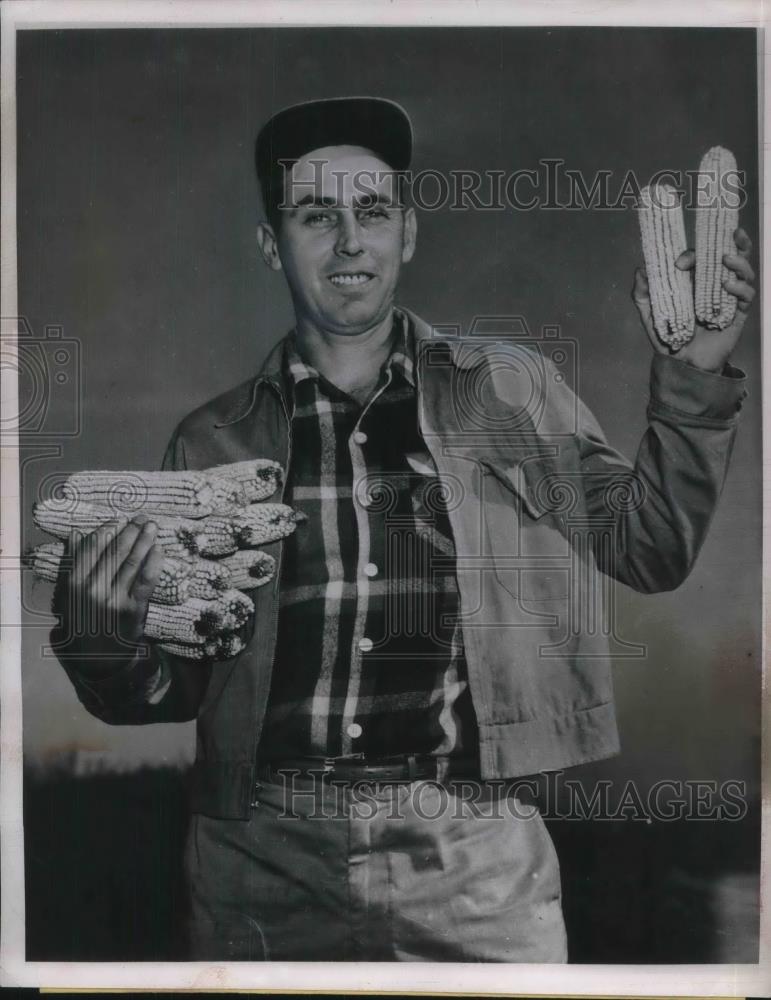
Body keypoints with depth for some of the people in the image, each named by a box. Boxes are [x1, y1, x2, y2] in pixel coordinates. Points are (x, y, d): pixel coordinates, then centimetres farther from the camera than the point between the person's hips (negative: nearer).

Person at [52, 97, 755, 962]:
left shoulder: (515, 390, 6)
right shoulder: (211, 444, 5)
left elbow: (649, 548, 9)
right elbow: (171, 687, 9)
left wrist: (691, 375, -1)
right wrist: (104, 638, -13)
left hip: (476, 856, 0)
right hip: (268, 865, 1)